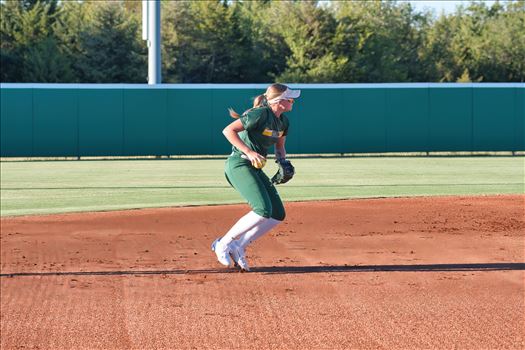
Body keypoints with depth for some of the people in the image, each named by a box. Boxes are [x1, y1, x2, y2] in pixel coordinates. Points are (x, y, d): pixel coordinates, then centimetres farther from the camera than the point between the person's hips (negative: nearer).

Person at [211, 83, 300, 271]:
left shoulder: (283, 122, 9)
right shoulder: (260, 114, -17)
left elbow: (279, 147, 24)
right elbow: (228, 130, -19)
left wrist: (283, 161, 2)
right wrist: (249, 152, -26)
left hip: (255, 169, 9)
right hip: (238, 164, -9)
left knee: (278, 214, 2)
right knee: (263, 210, -22)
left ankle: (238, 248, 8)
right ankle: (223, 243, -9)